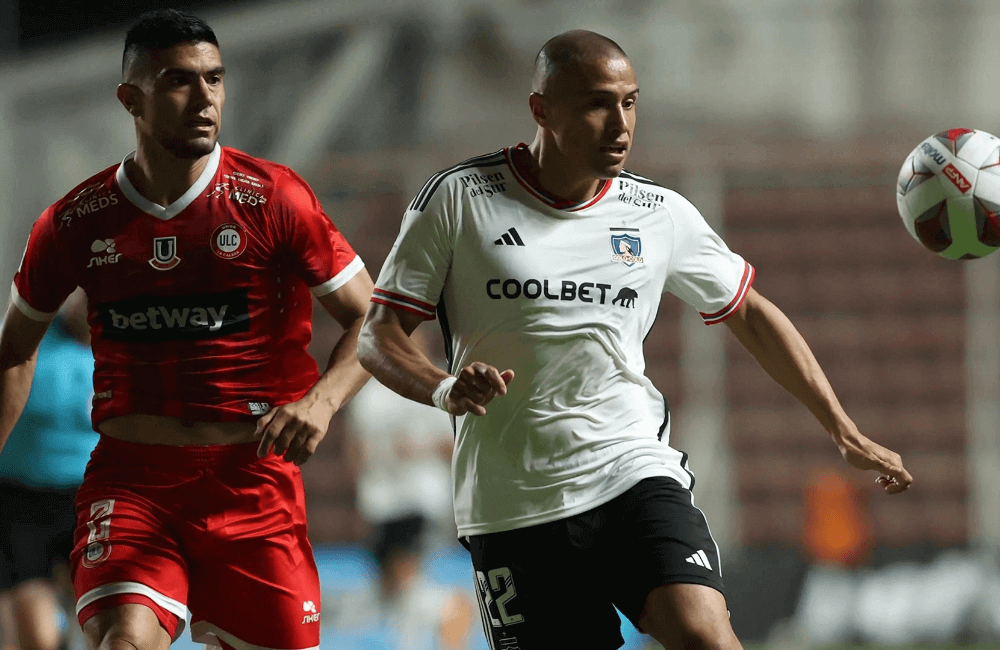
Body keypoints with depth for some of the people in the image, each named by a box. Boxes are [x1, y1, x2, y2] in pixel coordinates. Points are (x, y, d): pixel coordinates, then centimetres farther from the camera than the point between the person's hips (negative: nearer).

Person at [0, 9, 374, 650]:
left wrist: (322, 400, -19)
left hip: (253, 472, 0)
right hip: (129, 478, 0)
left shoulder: (274, 199, -3)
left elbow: (370, 320, 0)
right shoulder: (76, 223, 3)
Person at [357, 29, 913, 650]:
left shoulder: (660, 214, 5)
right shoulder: (457, 199, -3)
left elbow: (752, 316, 18)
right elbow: (380, 334, 0)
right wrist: (445, 388, -21)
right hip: (512, 504, -1)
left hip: (634, 475, 1)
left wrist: (846, 434, 16)